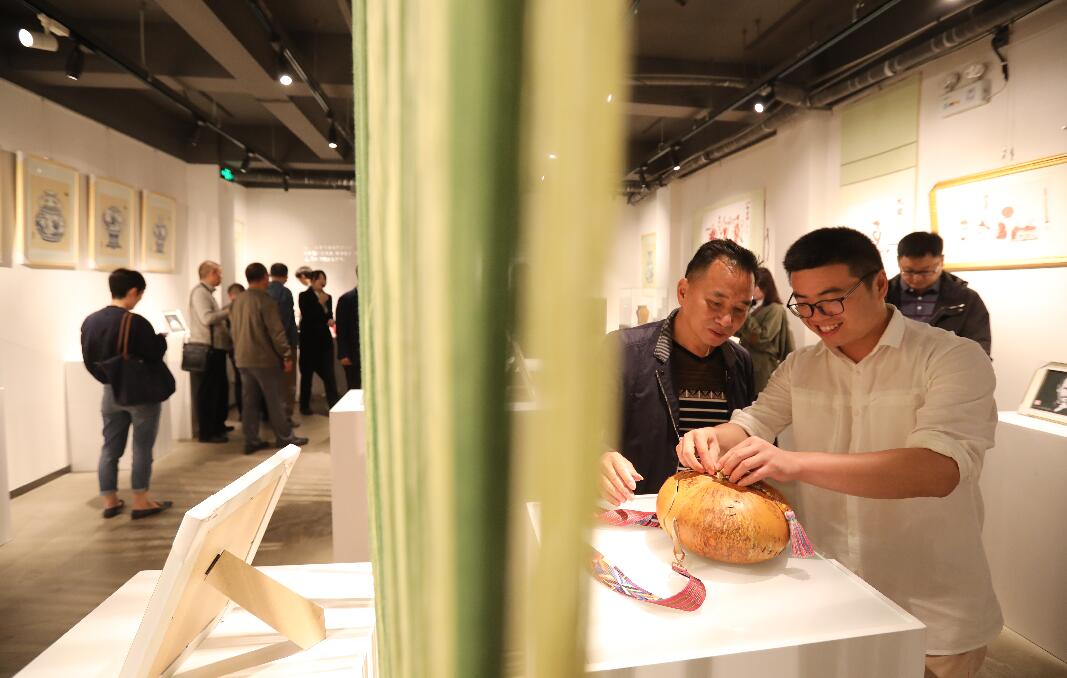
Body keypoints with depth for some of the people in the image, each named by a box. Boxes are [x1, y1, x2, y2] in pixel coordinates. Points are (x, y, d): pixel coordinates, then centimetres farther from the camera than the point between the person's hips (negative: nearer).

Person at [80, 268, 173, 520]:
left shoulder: (90, 321, 3)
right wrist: (161, 338, 2)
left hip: (110, 391, 7)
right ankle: (141, 502, 8)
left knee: (110, 447, 13)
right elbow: (154, 355, -16)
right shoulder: (135, 322, -20)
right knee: (142, 448, 3)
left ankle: (110, 501, 21)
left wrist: (107, 379, 18)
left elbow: (89, 360, 8)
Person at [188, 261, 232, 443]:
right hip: (207, 349, -10)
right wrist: (228, 310, -15)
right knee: (207, 392, -2)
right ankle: (206, 432, 6)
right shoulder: (200, 292, -13)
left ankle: (217, 425, 30)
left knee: (219, 388, 18)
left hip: (215, 347, 10)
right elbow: (207, 318, -24)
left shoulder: (207, 292, 18)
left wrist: (226, 312, 7)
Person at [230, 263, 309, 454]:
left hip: (242, 359, 7)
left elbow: (235, 330, 15)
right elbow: (276, 332, -17)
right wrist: (286, 355, -11)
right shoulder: (265, 301, -15)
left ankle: (251, 440, 14)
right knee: (274, 400, 3)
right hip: (264, 359, -7)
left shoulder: (237, 301, 8)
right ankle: (285, 437, 12)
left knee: (249, 401, 10)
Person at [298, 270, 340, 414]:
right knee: (307, 373, 7)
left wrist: (330, 320, -4)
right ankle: (304, 406, 18)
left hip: (324, 339, 3)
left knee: (328, 373, -3)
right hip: (309, 340, -3)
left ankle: (334, 404, -2)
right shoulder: (304, 296, -3)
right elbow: (306, 317, -13)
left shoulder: (327, 297, 10)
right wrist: (320, 303, -12)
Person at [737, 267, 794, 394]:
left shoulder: (775, 309, -9)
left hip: (763, 367, -7)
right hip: (749, 363, 7)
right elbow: (742, 333, 14)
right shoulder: (755, 308, 13)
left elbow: (761, 337, -18)